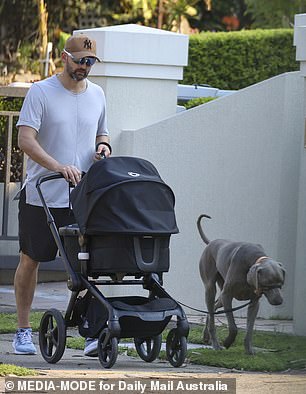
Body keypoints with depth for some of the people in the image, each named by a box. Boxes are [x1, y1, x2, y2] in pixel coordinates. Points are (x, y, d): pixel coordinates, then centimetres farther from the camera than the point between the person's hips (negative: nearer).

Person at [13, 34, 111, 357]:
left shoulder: (96, 95, 11)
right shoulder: (41, 93, -6)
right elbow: (25, 140, -14)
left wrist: (103, 146, 1)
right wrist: (57, 166, -27)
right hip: (41, 195, -3)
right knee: (30, 260, 6)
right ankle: (23, 330, 16)